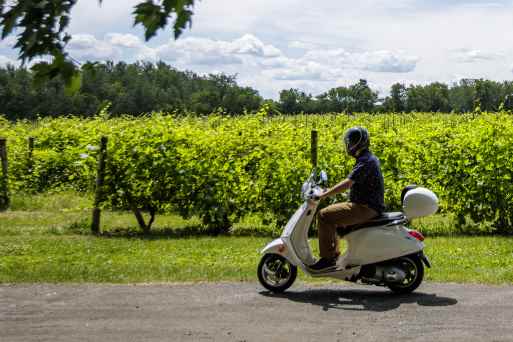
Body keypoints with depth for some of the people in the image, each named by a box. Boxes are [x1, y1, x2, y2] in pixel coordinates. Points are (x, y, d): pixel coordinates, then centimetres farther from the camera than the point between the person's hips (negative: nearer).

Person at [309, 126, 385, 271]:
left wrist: (323, 195, -25)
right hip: (367, 206, 11)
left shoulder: (365, 161, -17)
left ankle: (327, 258, -12)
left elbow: (347, 183, -26)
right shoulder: (368, 158, 16)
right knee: (331, 215, 21)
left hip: (365, 209, -11)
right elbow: (352, 183, 22)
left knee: (324, 216, -15)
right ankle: (334, 254, 20)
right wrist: (329, 191, 17)